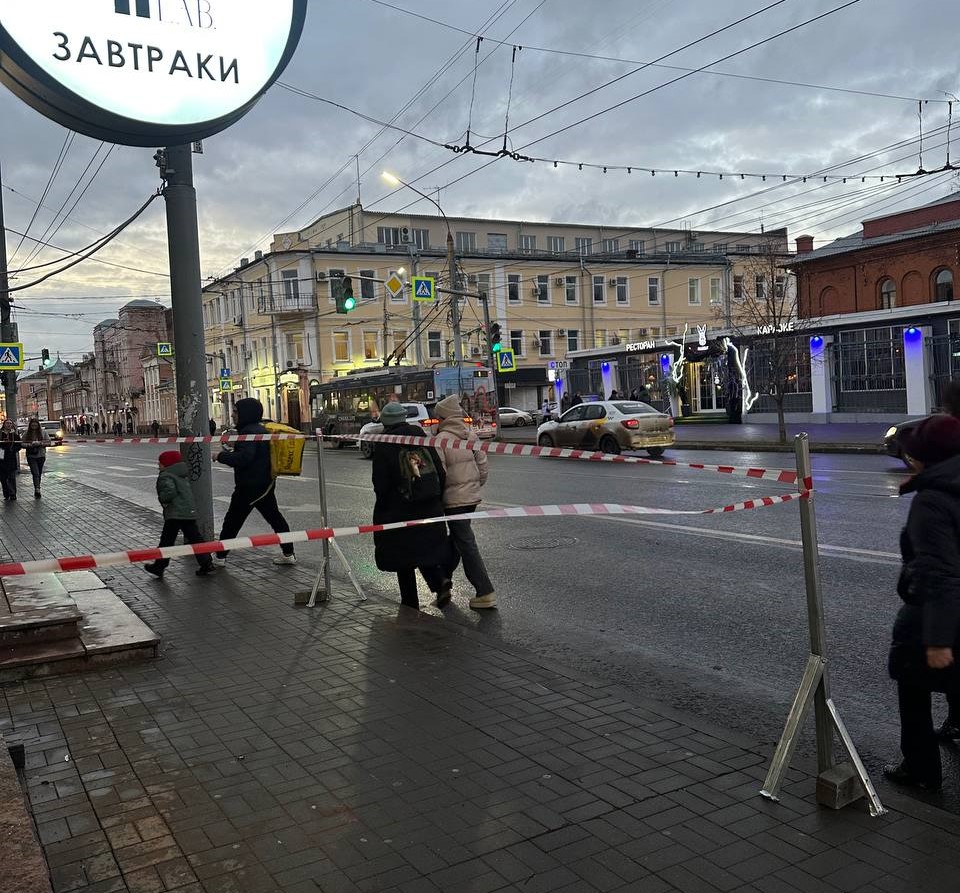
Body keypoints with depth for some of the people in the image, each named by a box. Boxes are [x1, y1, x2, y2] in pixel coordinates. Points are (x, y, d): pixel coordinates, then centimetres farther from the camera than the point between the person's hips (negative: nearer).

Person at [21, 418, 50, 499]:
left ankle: (37, 491, 21)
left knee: (39, 474, 9)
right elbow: (23, 444, 1)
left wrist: (39, 443, -17)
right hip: (31, 456, -2)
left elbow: (48, 443, -1)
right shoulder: (26, 433, 1)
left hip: (41, 456, 2)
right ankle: (37, 489, -25)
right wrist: (30, 444, -18)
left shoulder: (43, 432, 1)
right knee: (35, 473, -16)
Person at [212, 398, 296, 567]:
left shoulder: (249, 432, -18)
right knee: (275, 518, 13)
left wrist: (221, 456, -18)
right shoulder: (263, 430, 12)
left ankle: (220, 557, 11)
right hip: (266, 485, 9)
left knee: (232, 521, 3)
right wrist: (229, 453, 18)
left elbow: (243, 458, -30)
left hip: (248, 486, -9)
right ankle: (288, 554, 15)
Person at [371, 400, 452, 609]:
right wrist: (438, 500, 12)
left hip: (399, 510, -4)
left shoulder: (383, 445, -9)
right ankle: (441, 580, -4)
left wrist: (382, 511, 3)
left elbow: (380, 484, -9)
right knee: (427, 547, 19)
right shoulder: (421, 437, 3)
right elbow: (440, 472, 4)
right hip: (430, 507, 4)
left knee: (403, 554, 9)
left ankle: (410, 603, 14)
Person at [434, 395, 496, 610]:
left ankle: (486, 593, -5)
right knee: (456, 538, 22)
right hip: (472, 496, 8)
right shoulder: (471, 436, 5)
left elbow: (439, 472, -17)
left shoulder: (441, 440, -15)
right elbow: (482, 464, 7)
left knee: (466, 544, -4)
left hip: (454, 499, -8)